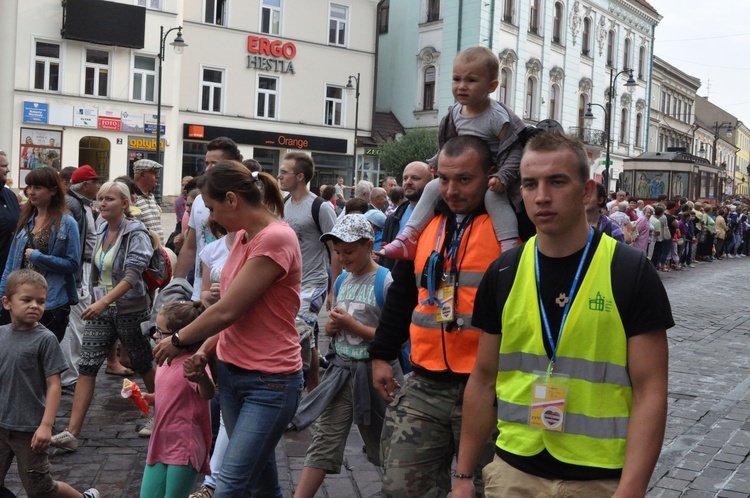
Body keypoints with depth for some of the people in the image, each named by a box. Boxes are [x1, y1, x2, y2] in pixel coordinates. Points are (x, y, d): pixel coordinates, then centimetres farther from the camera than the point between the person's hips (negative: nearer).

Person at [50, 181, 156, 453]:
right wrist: (98, 301, 16)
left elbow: (132, 275, -23)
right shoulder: (101, 231, 7)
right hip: (101, 308, 6)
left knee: (142, 364, 10)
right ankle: (72, 432, -4)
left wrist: (104, 302, -31)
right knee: (87, 366, -3)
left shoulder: (135, 233, -13)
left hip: (130, 308, -6)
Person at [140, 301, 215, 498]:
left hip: (184, 448, -8)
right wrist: (149, 398, 3)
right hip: (160, 443, 8)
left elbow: (208, 394, -38)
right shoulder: (165, 361, 6)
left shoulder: (192, 365, -19)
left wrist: (201, 377, -59)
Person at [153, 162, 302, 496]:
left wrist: (178, 340, -5)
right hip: (232, 372, 9)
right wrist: (207, 348, -1)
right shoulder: (244, 236, 10)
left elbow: (227, 310, -19)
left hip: (269, 382, -9)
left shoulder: (276, 238, -19)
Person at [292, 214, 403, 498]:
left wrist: (353, 326, -19)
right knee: (322, 444, 2)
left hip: (374, 371, -5)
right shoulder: (342, 281, 8)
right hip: (341, 369, 5)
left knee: (384, 446, 13)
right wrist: (331, 326, -4)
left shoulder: (387, 282, -13)